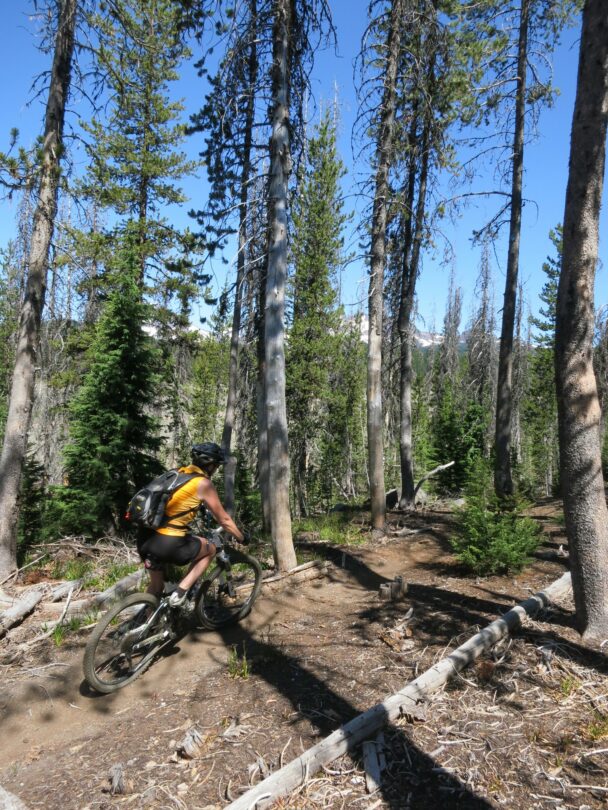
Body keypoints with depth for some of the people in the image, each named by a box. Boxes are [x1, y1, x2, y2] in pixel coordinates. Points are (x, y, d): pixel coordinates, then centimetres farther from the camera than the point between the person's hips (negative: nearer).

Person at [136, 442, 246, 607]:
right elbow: (224, 520, 4)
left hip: (146, 538, 8)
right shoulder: (203, 483, -4)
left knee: (156, 585, 29)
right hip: (168, 543, -7)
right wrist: (242, 538, 19)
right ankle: (180, 592, 8)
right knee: (210, 549, 18)